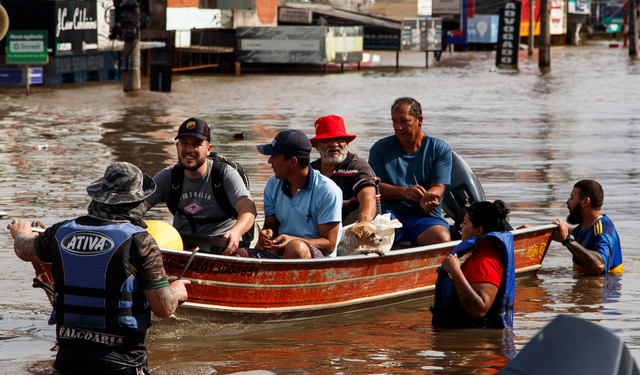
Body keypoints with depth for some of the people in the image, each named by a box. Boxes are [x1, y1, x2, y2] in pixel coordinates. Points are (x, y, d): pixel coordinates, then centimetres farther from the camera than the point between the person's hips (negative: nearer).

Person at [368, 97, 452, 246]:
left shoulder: (440, 149, 8)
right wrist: (404, 192, -20)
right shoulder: (380, 148, 10)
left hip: (425, 217, 0)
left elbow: (438, 188, -3)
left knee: (442, 238, -33)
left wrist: (426, 197, -29)